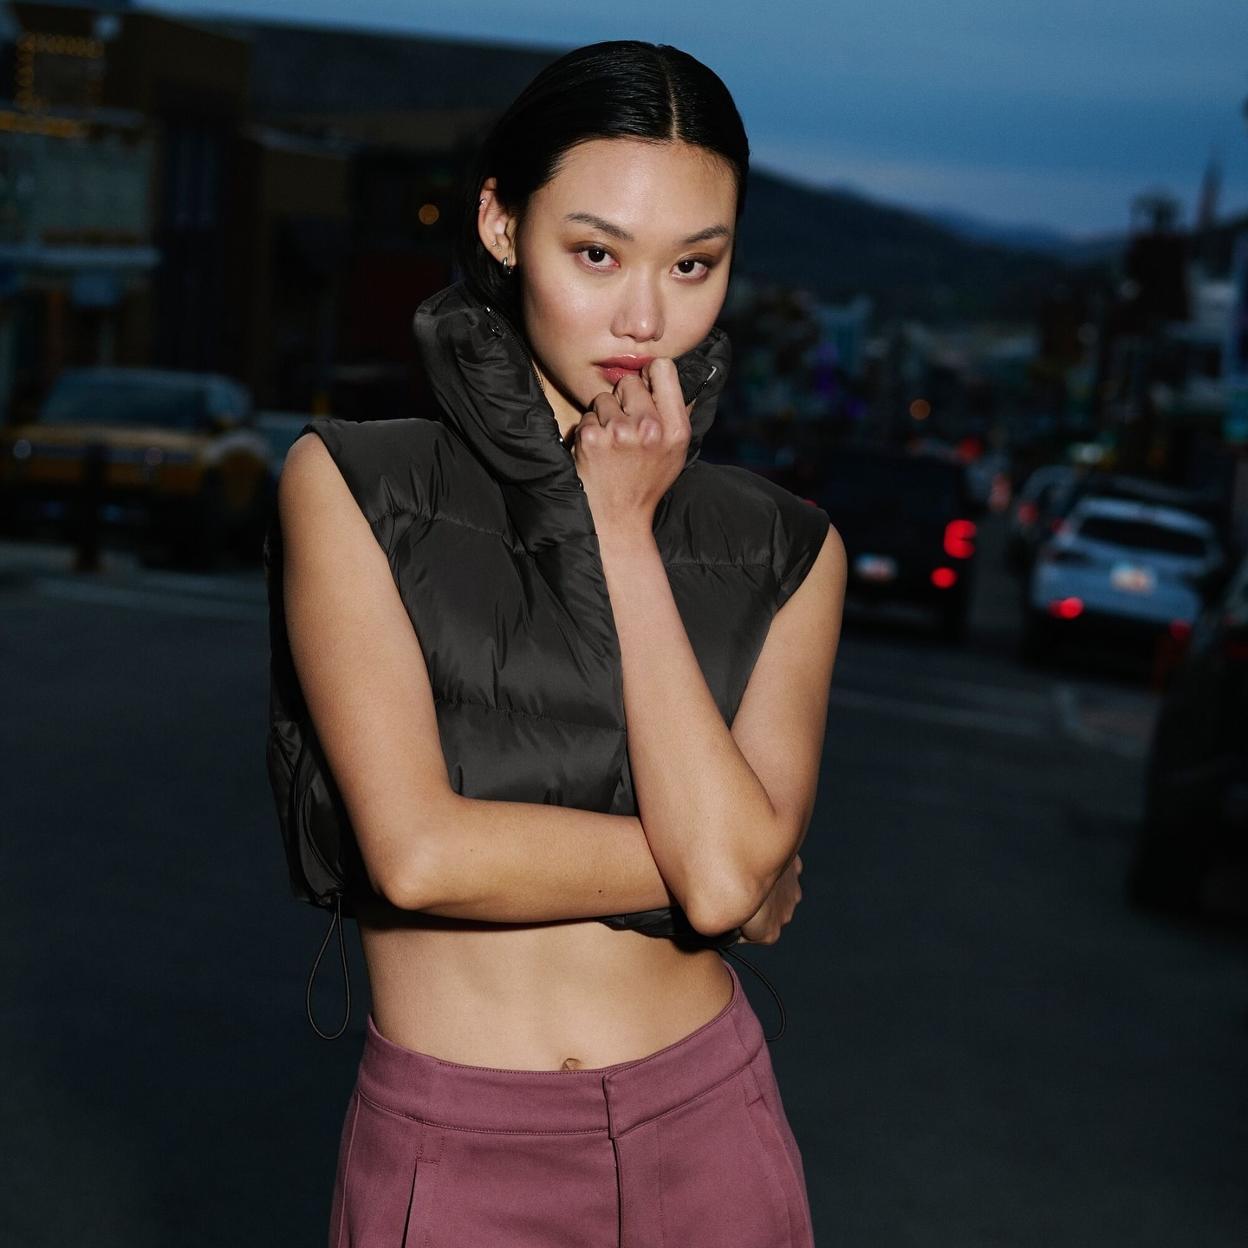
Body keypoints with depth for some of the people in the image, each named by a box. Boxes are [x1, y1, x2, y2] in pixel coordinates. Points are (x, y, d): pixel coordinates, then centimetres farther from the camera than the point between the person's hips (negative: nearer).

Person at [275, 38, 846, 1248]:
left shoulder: (784, 550, -1)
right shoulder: (352, 483, -7)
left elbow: (730, 866, -16)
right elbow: (420, 851, -18)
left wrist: (622, 532, -13)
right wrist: (728, 870, -9)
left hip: (707, 1132, 2)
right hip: (449, 1151, -1)